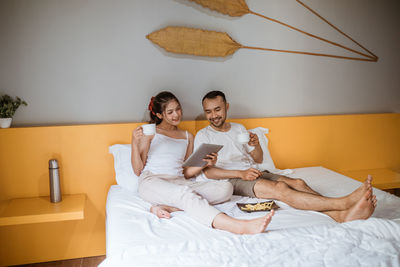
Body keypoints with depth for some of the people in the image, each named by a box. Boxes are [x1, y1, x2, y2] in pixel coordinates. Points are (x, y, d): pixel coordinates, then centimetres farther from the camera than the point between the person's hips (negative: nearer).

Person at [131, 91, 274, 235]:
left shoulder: (187, 137, 23)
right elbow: (138, 170, 4)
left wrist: (205, 163, 1)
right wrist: (135, 143, -11)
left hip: (179, 182, 5)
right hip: (152, 181, -4)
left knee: (226, 188, -20)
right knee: (185, 193, -39)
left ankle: (168, 207, -32)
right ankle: (241, 227, -58)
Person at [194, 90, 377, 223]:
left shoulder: (239, 128, 22)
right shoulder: (203, 135, 5)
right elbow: (208, 171, -7)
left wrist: (256, 144, -3)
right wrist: (241, 173, -21)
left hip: (253, 173, 6)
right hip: (231, 179, -6)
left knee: (298, 183, -23)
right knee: (280, 188, -32)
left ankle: (341, 215, -46)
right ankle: (345, 203, -47)